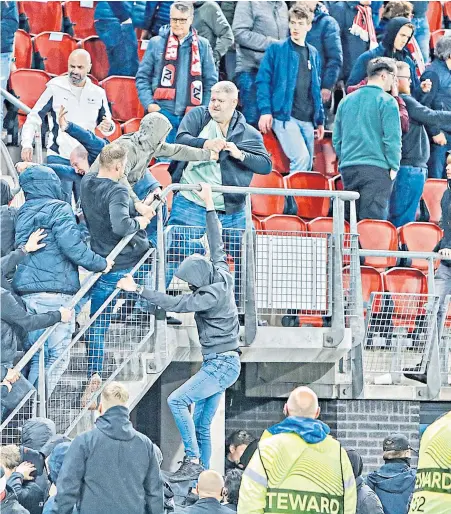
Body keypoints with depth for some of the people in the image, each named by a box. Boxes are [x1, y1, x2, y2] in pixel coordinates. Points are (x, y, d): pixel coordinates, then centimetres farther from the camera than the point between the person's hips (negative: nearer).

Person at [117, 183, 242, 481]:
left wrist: (138, 290, -23)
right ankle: (204, 475, 7)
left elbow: (175, 303, -23)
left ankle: (193, 460, -19)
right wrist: (210, 207, 27)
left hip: (221, 364, -10)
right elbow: (217, 247, 20)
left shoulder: (212, 296, -18)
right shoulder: (222, 277, 7)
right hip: (223, 364, 10)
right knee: (202, 426, 8)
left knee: (177, 401, -18)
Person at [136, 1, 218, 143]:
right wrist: (149, 104, -5)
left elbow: (211, 82, 10)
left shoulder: (202, 45, 7)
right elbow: (142, 77, 7)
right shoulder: (156, 43, 5)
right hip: (162, 112, -1)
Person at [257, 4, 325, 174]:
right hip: (284, 115, -6)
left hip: (307, 119, 6)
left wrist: (320, 120, 18)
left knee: (307, 166, 6)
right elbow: (263, 80, -3)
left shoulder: (313, 53, 16)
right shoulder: (276, 49, 0)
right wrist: (265, 110, -14)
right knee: (301, 158, -23)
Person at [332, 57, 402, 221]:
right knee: (374, 219, -10)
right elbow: (392, 138, -10)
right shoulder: (386, 101, -5)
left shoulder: (346, 101, 14)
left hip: (348, 168, 6)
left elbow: (336, 139, 19)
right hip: (377, 169, -6)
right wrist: (394, 166, -2)